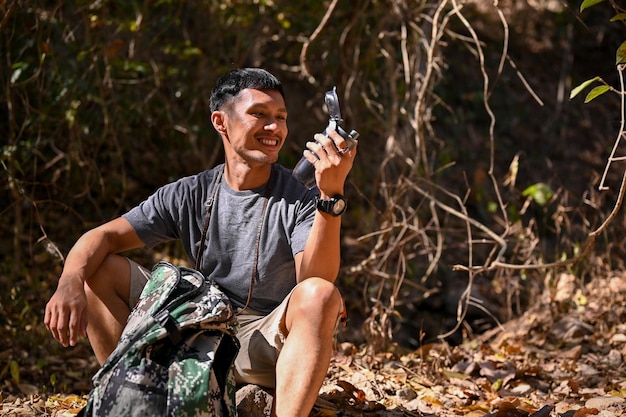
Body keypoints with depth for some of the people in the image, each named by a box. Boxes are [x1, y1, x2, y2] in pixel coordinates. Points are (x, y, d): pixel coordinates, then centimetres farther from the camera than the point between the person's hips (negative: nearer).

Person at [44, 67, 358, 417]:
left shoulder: (299, 201, -6)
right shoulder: (190, 196, 4)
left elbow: (314, 280, -24)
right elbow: (104, 236, -2)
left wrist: (332, 195, -37)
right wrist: (70, 282, -25)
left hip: (266, 348, -3)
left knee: (320, 295, -34)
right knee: (99, 269, -6)